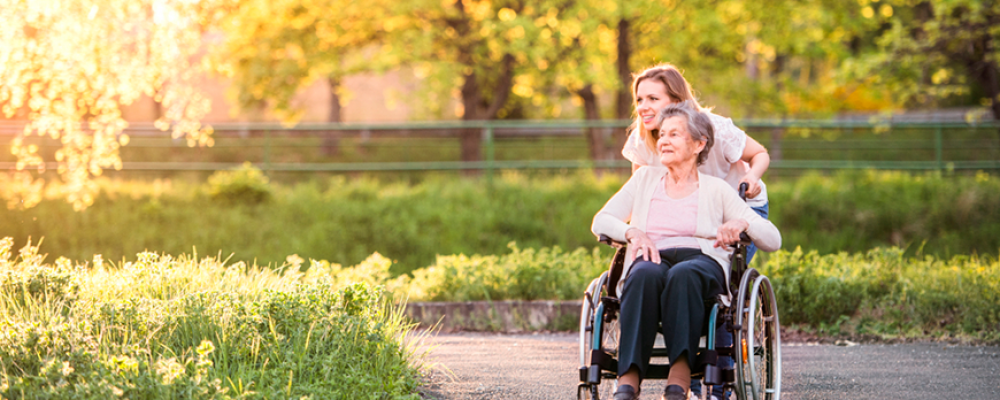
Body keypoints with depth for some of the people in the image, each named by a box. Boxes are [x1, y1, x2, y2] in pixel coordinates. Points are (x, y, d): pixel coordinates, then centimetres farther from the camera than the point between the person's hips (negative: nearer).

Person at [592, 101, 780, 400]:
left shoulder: (716, 189, 17)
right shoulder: (645, 179, 24)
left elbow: (773, 240, 10)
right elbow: (601, 221, 17)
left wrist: (742, 223, -13)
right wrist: (632, 232, -5)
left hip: (703, 263, -1)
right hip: (652, 260, 1)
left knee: (683, 274, -40)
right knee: (645, 274, -38)